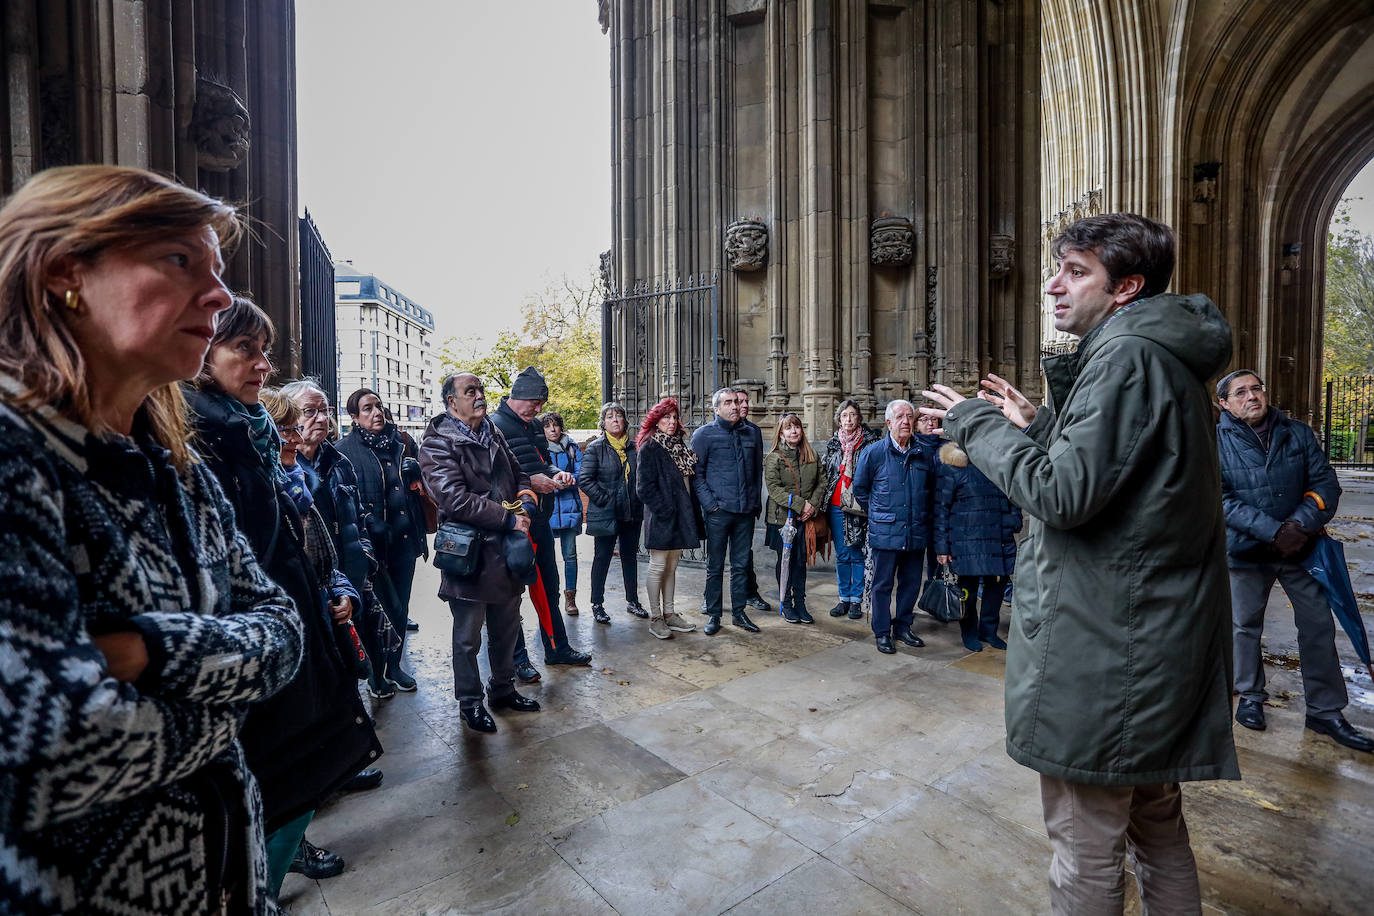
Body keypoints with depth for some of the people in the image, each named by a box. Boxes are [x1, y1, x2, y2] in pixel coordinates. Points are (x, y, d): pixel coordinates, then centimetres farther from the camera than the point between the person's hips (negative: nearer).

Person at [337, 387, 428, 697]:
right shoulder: (346, 450, -5)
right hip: (373, 542, -5)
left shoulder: (401, 443, 11)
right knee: (390, 608, 0)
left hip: (405, 539, 5)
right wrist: (371, 530, -18)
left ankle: (394, 666, 33)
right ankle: (376, 676, 21)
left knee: (401, 606, 14)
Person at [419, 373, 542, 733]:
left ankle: (503, 689, 38)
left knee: (506, 628, 19)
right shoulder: (438, 443, -12)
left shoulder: (493, 434, 11)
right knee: (468, 637, 10)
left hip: (506, 549, 7)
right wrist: (509, 519, -19)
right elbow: (455, 499, -22)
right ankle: (469, 703, 29)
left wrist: (526, 502, -3)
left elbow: (519, 474, 19)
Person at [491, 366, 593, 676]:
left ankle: (556, 648, 31)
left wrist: (556, 473, 1)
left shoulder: (534, 425, 12)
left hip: (540, 519, 9)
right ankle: (518, 658, 20)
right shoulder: (495, 426, -14)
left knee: (549, 586, 17)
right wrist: (530, 482, -24)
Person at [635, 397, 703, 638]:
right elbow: (644, 487, -15)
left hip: (680, 516, 7)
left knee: (671, 567, 14)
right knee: (658, 567, 1)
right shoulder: (649, 448, -9)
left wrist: (691, 513, 7)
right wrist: (665, 510, -17)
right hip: (661, 518, -7)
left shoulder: (680, 446, 14)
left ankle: (669, 613, 23)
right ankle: (655, 618, 11)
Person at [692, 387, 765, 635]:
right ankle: (713, 615, 18)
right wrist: (709, 503, -12)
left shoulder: (750, 435, 11)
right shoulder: (704, 434, -2)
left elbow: (758, 471, 17)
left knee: (741, 565, 12)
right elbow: (696, 473, -5)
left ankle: (738, 612, 25)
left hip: (746, 512, 4)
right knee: (715, 566, 6)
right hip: (718, 512, -4)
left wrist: (755, 502, 10)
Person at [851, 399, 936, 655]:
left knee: (911, 583, 13)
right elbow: (860, 489, 6)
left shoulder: (925, 452, 3)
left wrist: (924, 514, 12)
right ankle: (882, 633, 19)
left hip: (917, 533, 3)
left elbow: (932, 489, 17)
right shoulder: (874, 453, -5)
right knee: (882, 585, 5)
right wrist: (878, 513, 7)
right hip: (885, 533, -3)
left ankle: (903, 627, 30)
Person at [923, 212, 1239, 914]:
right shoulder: (1173, 359, 15)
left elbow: (1066, 493, -23)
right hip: (1159, 639, 11)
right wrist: (1038, 426, 11)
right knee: (1156, 824, 25)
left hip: (1104, 648, -11)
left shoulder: (1126, 355, -16)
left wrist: (978, 425, -12)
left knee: (1086, 849, 6)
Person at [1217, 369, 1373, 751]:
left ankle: (1325, 711, 22)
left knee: (1319, 626, 7)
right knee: (1246, 625, 11)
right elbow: (1222, 500, -15)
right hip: (1247, 550, -2)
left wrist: (1301, 525, -19)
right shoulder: (1217, 442, -9)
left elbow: (1325, 483, -3)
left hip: (1301, 547, 3)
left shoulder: (1298, 433, 2)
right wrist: (1274, 532, -23)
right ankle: (1250, 695, 29)